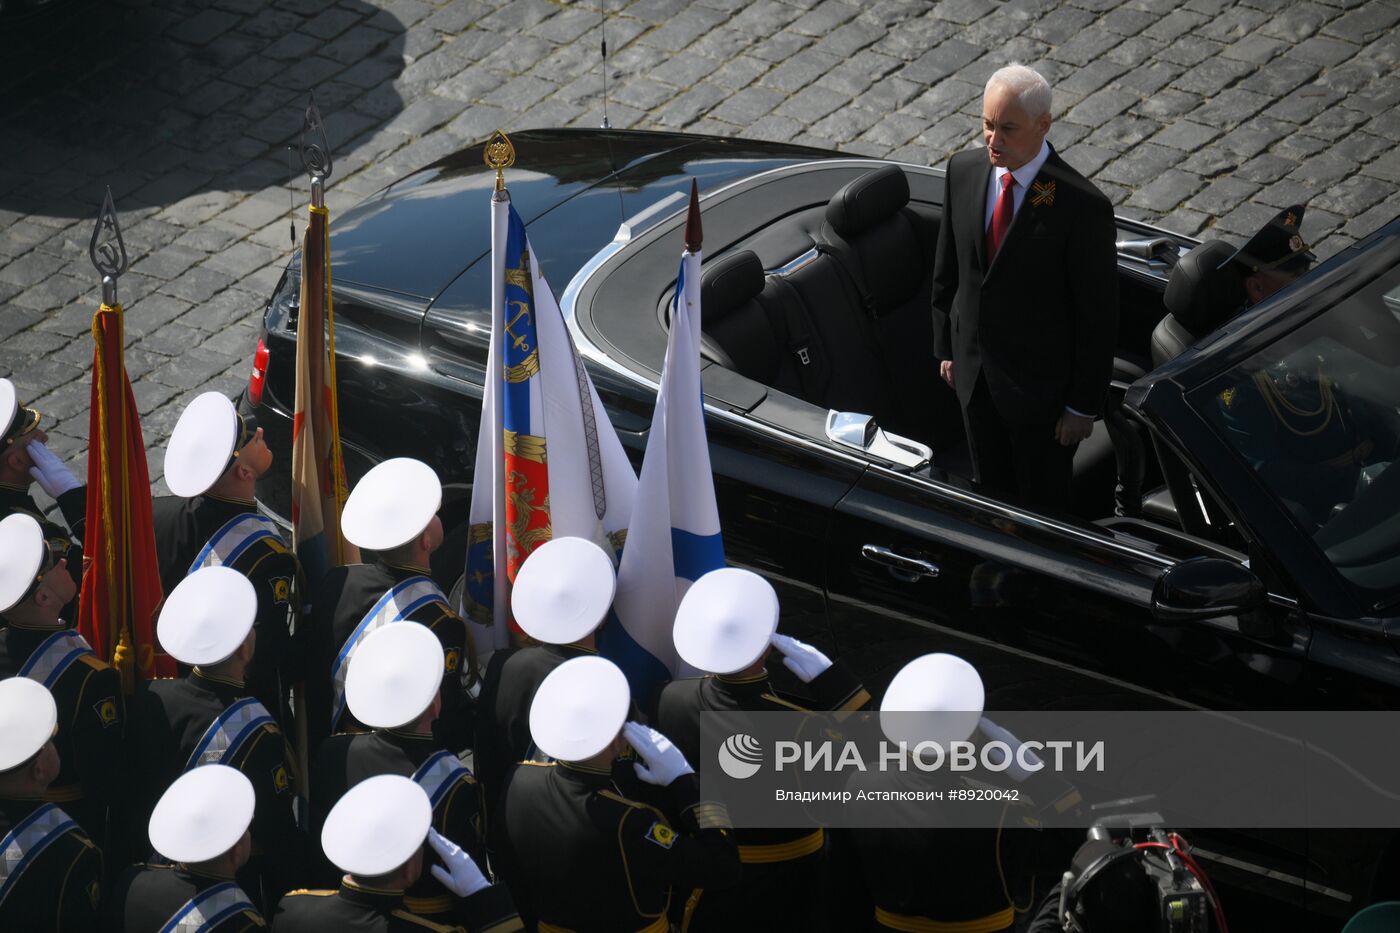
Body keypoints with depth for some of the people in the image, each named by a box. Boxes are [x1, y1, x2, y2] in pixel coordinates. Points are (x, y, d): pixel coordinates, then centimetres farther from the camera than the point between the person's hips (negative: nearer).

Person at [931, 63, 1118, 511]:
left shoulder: (1082, 207, -26)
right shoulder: (963, 171, -7)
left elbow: (1098, 316, -18)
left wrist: (1084, 405, -14)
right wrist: (945, 347, 12)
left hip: (1040, 385, -5)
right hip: (974, 372, 5)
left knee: (1043, 506, 13)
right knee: (992, 492, 24)